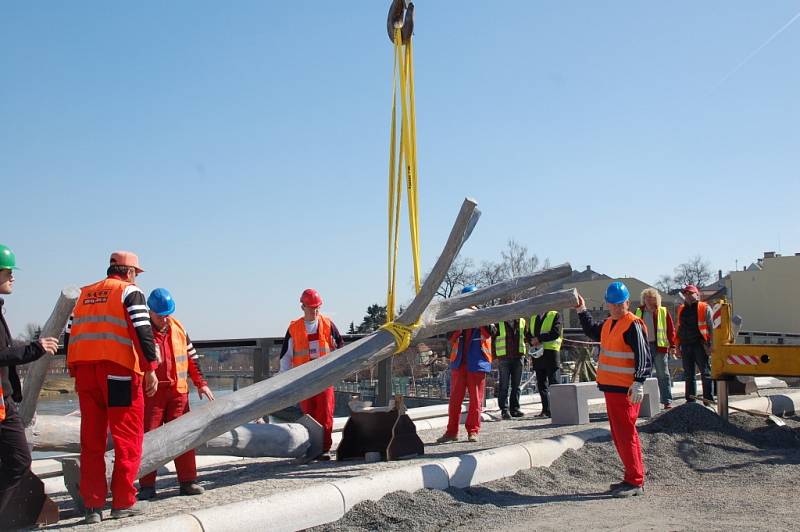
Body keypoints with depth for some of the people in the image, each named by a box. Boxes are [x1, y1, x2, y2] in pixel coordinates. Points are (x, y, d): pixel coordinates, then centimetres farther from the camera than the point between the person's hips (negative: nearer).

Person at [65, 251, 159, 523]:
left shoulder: (85, 294, 20)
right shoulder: (130, 291, 2)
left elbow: (69, 335, 18)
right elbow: (142, 331, -10)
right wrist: (150, 369, -9)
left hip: (84, 369, 6)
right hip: (119, 369, -6)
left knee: (91, 440, 9)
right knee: (127, 437, 2)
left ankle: (93, 505, 9)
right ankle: (123, 502, 3)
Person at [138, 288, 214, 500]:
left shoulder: (178, 329, 9)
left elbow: (191, 357, 15)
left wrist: (200, 383, 11)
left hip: (178, 391, 3)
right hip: (151, 393, -3)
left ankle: (187, 481, 9)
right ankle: (147, 486, 7)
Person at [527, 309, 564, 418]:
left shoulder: (555, 315, 2)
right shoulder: (533, 317, 20)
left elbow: (556, 333, -11)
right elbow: (529, 334, 16)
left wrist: (539, 338, -12)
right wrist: (533, 342, -6)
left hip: (551, 351, -6)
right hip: (537, 352, 6)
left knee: (554, 382, -8)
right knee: (541, 383, 7)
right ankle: (546, 410, 12)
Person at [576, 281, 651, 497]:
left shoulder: (633, 325, -12)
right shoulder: (608, 324, 15)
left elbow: (643, 357, -18)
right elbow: (592, 331, 37)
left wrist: (638, 383, -26)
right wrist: (582, 311, 33)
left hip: (625, 390, -9)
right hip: (611, 388, 10)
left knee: (626, 434, -7)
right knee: (619, 435, 15)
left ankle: (635, 482, -1)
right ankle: (633, 478, 24)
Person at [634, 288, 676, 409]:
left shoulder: (663, 312, 1)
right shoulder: (639, 312, 9)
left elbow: (671, 330, 0)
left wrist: (672, 345, -6)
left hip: (659, 347, -3)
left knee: (663, 375, 0)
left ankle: (667, 401, 3)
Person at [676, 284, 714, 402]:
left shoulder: (704, 308, -1)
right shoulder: (681, 310, 15)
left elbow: (711, 327, -4)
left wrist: (710, 345, -11)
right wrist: (678, 346, 15)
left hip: (700, 345, -5)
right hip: (686, 346, 6)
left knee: (705, 374, -3)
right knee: (688, 375, 10)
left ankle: (709, 400, 1)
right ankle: (690, 401, 17)